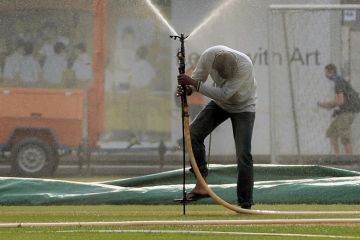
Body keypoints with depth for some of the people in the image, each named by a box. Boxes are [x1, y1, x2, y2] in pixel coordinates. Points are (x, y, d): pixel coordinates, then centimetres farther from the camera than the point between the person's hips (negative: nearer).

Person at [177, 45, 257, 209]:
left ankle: (246, 204, -6)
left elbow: (224, 94, -40)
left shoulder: (244, 65, -38)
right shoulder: (208, 56, -25)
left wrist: (194, 84, -44)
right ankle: (201, 185, -7)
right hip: (220, 103, 4)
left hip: (243, 107, -4)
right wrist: (188, 89, -31)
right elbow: (198, 78, -8)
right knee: (193, 133, -15)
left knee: (243, 155, -13)